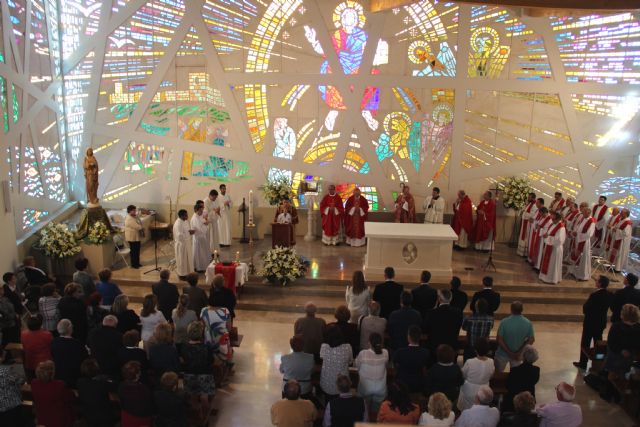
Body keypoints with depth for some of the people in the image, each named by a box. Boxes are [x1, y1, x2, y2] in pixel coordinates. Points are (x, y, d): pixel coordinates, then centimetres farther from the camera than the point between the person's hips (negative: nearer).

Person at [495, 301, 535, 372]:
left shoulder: (504, 322, -23)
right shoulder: (528, 323, -14)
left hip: (503, 354, -2)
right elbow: (531, 340, -10)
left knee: (498, 374, 18)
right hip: (518, 355, 2)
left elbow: (499, 340, -21)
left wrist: (509, 353, -14)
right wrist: (519, 352, -10)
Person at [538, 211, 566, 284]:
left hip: (555, 248, -9)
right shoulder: (552, 224, 6)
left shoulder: (561, 227, -22)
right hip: (548, 247, 9)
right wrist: (545, 235, -5)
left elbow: (559, 240, -27)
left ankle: (551, 279, 14)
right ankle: (546, 276, 29)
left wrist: (548, 237, -24)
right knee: (546, 263, 17)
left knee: (552, 264, 3)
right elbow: (548, 233, 17)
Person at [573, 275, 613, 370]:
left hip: (590, 322, -6)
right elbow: (609, 306, 7)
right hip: (602, 322, 6)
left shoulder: (594, 295, -27)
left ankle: (583, 363, 19)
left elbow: (585, 309, -22)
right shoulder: (609, 295, -6)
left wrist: (586, 302, -4)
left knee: (585, 343, 9)